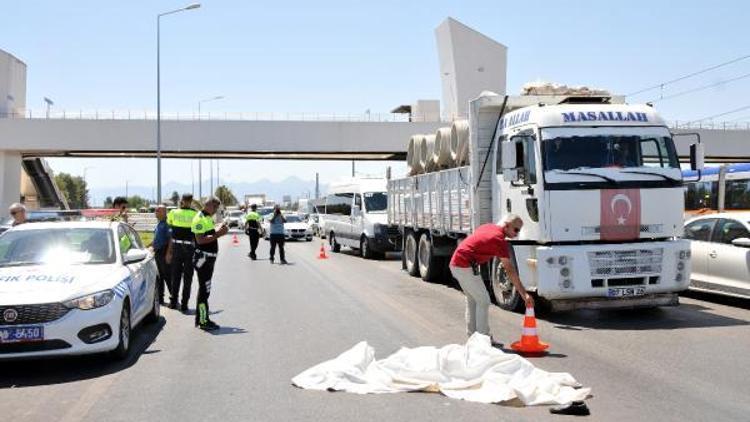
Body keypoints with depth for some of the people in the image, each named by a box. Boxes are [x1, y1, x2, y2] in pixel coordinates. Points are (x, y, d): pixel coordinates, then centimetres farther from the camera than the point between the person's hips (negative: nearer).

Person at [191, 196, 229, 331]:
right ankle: (203, 321, -3)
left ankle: (200, 319, 23)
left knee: (203, 288, 15)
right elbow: (200, 240, -23)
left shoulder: (208, 218, 16)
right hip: (203, 258, -10)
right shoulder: (200, 219, -15)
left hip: (209, 258, 10)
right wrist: (218, 234, -23)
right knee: (205, 290, -7)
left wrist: (218, 230, 8)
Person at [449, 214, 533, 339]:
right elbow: (510, 270, -18)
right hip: (466, 267, -10)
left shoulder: (487, 227, 13)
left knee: (472, 299, 19)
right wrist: (524, 294, -17)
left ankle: (472, 334, 24)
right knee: (483, 301, -2)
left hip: (455, 263, 10)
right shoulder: (500, 240, -15)